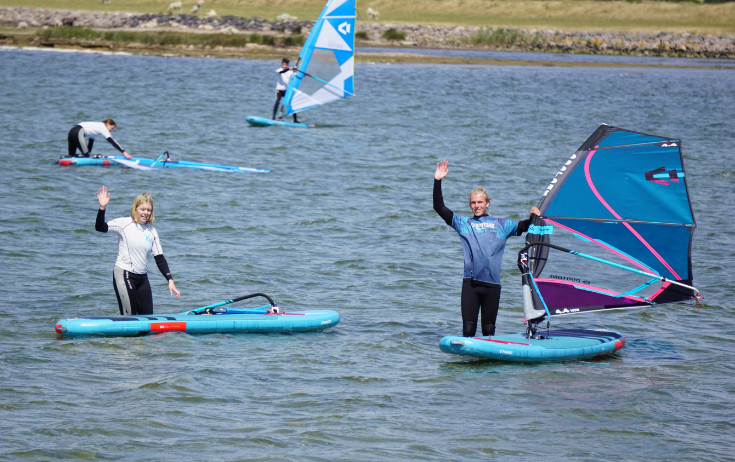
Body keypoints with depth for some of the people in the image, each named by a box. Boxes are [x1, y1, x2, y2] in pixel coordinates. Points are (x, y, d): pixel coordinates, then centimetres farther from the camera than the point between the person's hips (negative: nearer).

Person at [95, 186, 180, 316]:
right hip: (124, 275, -6)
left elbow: (160, 258, 9)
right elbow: (100, 227, -16)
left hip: (142, 277, 6)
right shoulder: (125, 223, -5)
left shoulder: (151, 231, 8)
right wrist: (102, 208, -31)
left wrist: (170, 280, 2)